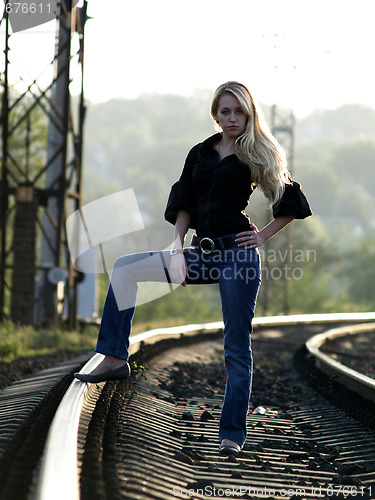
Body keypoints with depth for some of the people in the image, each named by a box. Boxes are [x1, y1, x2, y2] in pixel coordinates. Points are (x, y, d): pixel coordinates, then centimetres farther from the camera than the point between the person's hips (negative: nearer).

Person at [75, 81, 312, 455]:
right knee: (125, 268, -4)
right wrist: (177, 249, -2)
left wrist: (264, 235, -1)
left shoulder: (257, 154, 3)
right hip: (202, 253, 5)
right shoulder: (200, 154, 14)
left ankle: (232, 432, 3)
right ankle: (115, 358, -4)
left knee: (236, 346, -4)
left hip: (237, 252, -5)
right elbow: (184, 205, 11)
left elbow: (292, 203, 7)